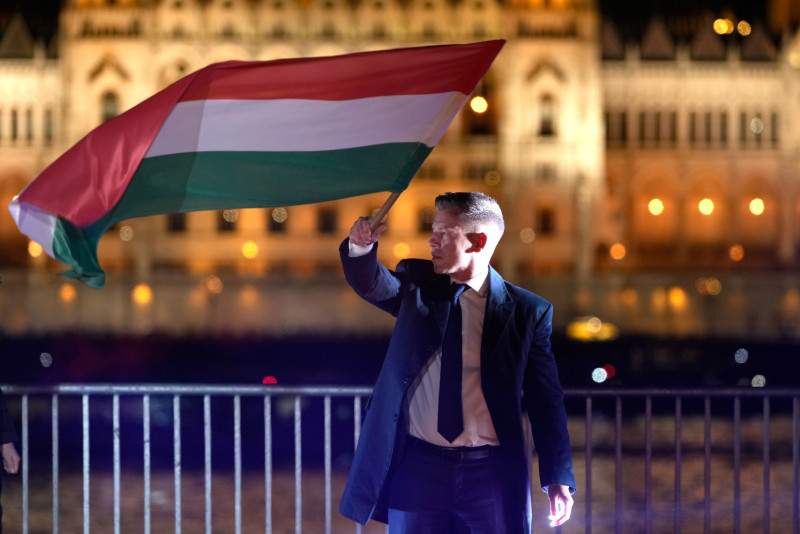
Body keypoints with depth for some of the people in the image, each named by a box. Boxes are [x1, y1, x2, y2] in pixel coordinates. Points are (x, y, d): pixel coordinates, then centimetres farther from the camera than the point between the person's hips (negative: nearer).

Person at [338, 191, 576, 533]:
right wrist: (361, 247, -33)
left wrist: (558, 478, -4)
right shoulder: (417, 284, 8)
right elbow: (372, 285, -11)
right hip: (418, 467, 2)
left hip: (491, 475, -2)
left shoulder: (527, 311, 0)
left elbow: (546, 400, 0)